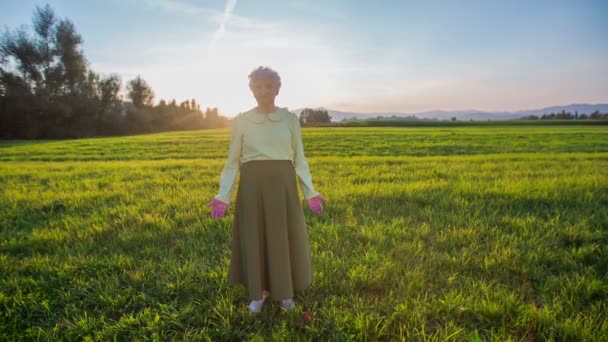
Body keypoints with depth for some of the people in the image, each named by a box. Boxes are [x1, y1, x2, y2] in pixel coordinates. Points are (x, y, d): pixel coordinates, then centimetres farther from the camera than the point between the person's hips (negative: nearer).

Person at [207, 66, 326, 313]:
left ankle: (285, 291, 27)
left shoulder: (290, 119, 4)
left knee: (284, 236, 7)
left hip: (282, 183, 0)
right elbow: (232, 162, 5)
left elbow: (299, 159, 6)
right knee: (253, 236, 8)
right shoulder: (241, 121, 3)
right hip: (253, 184, 0)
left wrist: (310, 192, -2)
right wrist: (222, 195, -4)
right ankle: (258, 291, 27)